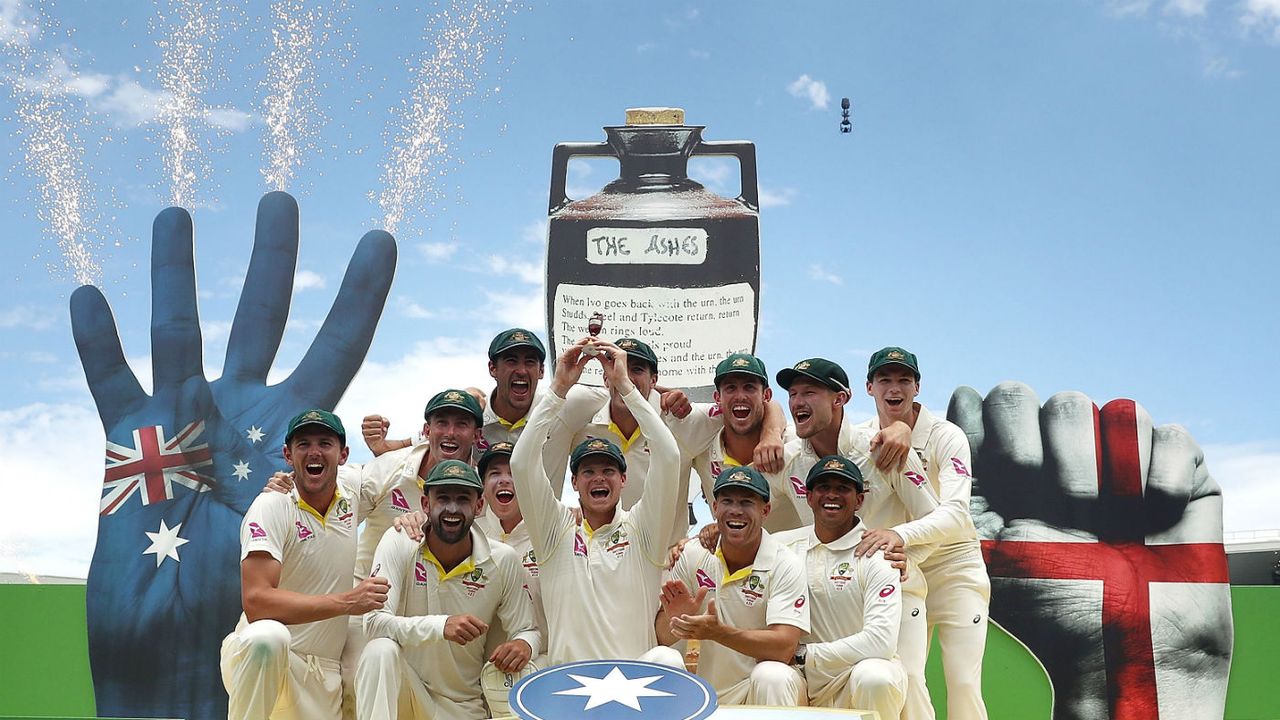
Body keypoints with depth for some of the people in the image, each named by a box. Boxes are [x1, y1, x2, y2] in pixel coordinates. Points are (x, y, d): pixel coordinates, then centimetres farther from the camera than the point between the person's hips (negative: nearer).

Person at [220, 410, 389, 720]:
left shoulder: (352, 497, 4)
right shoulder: (272, 506, -13)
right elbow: (256, 601, -25)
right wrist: (346, 602, -26)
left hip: (324, 677, 6)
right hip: (260, 658, -6)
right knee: (268, 635, -38)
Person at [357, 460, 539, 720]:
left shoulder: (504, 560, -8)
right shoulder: (398, 543, -12)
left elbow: (528, 631, 0)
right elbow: (374, 621, -22)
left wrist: (523, 645, -25)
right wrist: (441, 625, -38)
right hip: (403, 687, -3)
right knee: (381, 650, -30)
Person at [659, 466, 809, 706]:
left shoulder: (786, 566, -9)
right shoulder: (692, 556, 0)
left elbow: (784, 648, -20)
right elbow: (662, 638, 2)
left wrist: (718, 632, -32)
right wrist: (674, 617, -21)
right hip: (710, 692, 5)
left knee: (772, 676, -34)